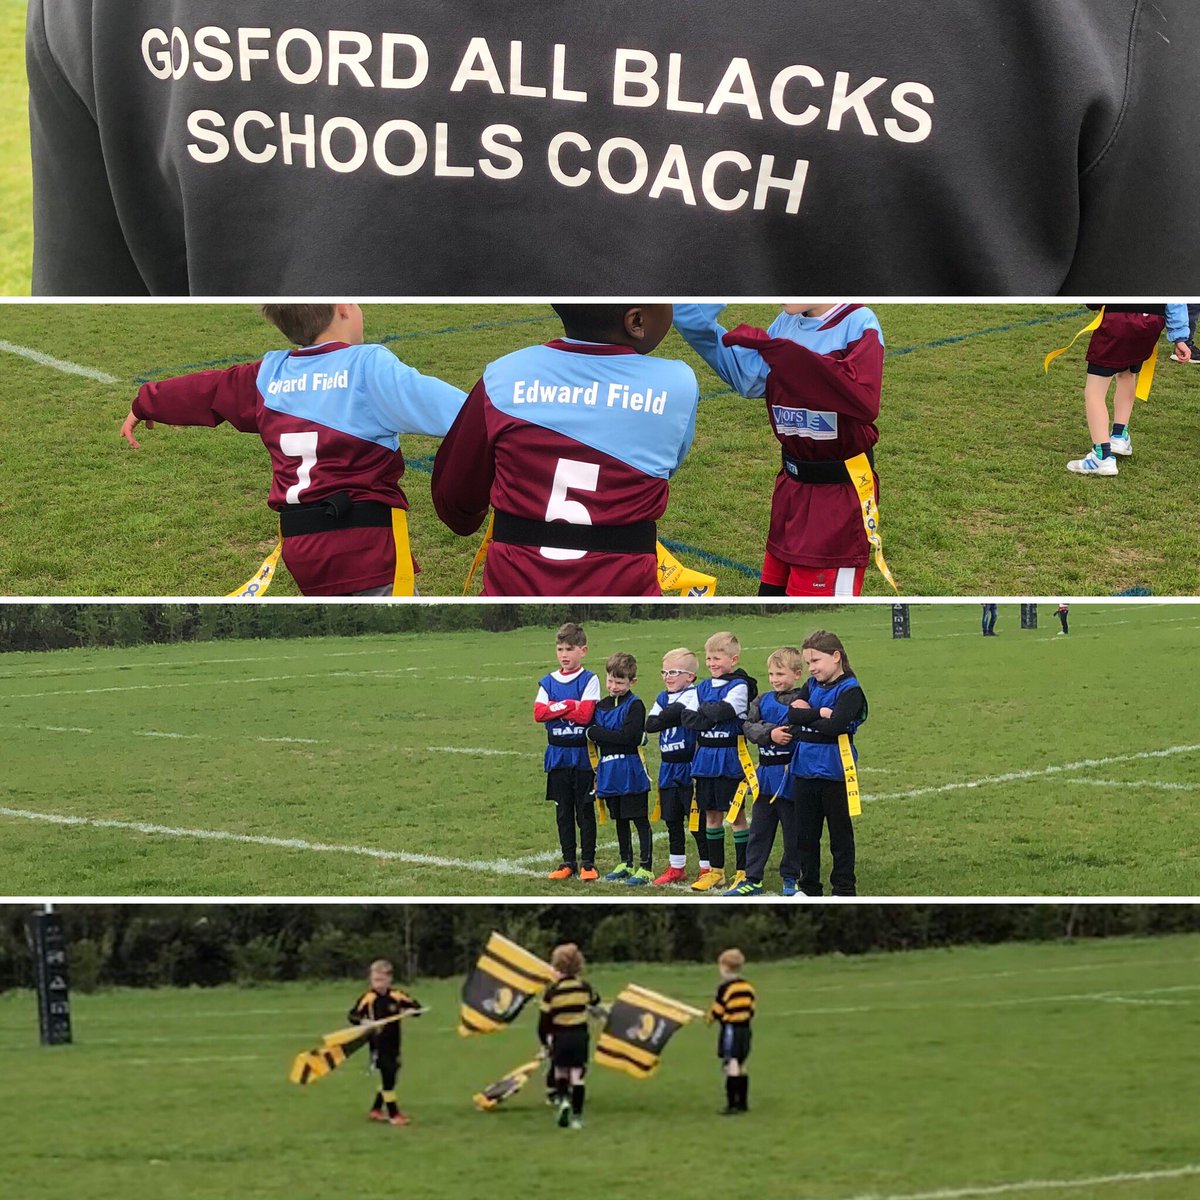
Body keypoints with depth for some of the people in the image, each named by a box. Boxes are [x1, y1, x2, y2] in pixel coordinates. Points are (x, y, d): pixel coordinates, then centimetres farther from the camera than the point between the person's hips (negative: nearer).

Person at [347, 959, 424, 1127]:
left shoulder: (396, 996, -3)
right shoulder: (368, 998, -8)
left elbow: (415, 1006, 3)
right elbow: (353, 1015, -5)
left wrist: (412, 1010, -20)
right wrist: (362, 1021, -25)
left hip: (393, 1044, 4)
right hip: (378, 1045, -4)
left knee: (391, 1076, 14)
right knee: (387, 1076, -8)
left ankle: (376, 1109, 31)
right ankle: (393, 1114, -3)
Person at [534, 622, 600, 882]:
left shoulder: (589, 681, -5)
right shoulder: (548, 682, 8)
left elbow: (585, 714, -16)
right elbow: (539, 713, -4)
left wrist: (555, 707, -10)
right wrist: (568, 706, -13)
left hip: (582, 755, -4)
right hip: (557, 754, 4)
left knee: (585, 811, 1)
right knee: (563, 812, 10)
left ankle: (588, 863, 8)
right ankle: (568, 861, 17)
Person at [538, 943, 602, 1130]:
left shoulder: (551, 991, -10)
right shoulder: (584, 987, -4)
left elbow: (544, 1021, -7)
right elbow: (595, 1001, 19)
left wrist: (545, 1041, 8)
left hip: (560, 1037, -1)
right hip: (580, 1035, 1)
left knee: (560, 1071, 17)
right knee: (577, 1075, 3)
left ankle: (562, 1099, -8)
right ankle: (577, 1116, 0)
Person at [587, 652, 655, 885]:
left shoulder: (635, 706, -9)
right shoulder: (601, 706, 11)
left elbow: (628, 736, -21)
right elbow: (591, 733, 12)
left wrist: (596, 732, -14)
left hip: (631, 772, -7)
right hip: (609, 772, 7)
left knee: (639, 819, -3)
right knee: (620, 820, 16)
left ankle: (645, 868, -1)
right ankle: (626, 864, 27)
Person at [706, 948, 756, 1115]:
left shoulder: (725, 988, -15)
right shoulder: (748, 987, 6)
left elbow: (717, 1012, -11)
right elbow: (750, 1010, 10)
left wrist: (709, 1016, 9)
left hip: (730, 1029, -8)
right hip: (745, 1029, 8)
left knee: (731, 1067, -10)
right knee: (741, 1067, 15)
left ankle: (732, 1105, -14)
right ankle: (743, 1102, 20)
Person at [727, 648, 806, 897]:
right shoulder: (763, 700, 9)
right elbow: (749, 726, -3)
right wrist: (770, 734, -17)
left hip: (790, 775, -6)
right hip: (765, 774, 6)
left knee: (793, 830, 5)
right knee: (759, 829, 10)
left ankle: (791, 878, 17)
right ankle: (752, 879, 15)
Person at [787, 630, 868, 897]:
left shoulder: (849, 689, -10)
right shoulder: (811, 685, 10)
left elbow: (835, 725, -24)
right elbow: (792, 714, -3)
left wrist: (803, 723, -11)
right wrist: (820, 713, -15)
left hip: (834, 772, -6)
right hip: (804, 770, 6)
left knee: (840, 834, 5)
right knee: (805, 834, 12)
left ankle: (844, 890, 12)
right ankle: (809, 888, 23)